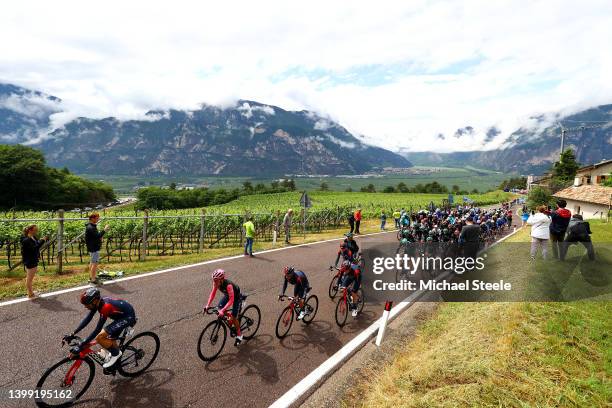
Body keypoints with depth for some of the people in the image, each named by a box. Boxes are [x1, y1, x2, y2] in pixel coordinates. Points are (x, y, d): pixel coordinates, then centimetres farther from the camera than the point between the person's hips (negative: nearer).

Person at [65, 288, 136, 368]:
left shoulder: (105, 307, -32)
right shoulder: (97, 302, -8)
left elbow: (97, 330, -30)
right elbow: (87, 319, 1)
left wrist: (80, 346, -28)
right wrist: (72, 334, -3)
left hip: (128, 317, -9)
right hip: (121, 314, 9)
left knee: (100, 337, -14)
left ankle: (116, 353, 6)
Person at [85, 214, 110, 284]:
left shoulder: (92, 226, 13)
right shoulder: (90, 228, -21)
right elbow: (97, 236, -29)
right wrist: (104, 230, -26)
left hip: (93, 247, 11)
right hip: (94, 248, -11)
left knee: (92, 262, 19)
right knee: (95, 263, -7)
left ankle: (91, 276, 30)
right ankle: (93, 279, -3)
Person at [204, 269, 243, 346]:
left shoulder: (228, 285, -41)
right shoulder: (216, 283, -23)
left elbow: (231, 300, -42)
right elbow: (213, 293, -13)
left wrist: (223, 310, -49)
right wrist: (208, 305, -24)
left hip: (236, 297, -6)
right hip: (227, 295, 7)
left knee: (234, 317, -9)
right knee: (219, 308, -10)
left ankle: (239, 335, 12)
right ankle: (229, 315, 19)